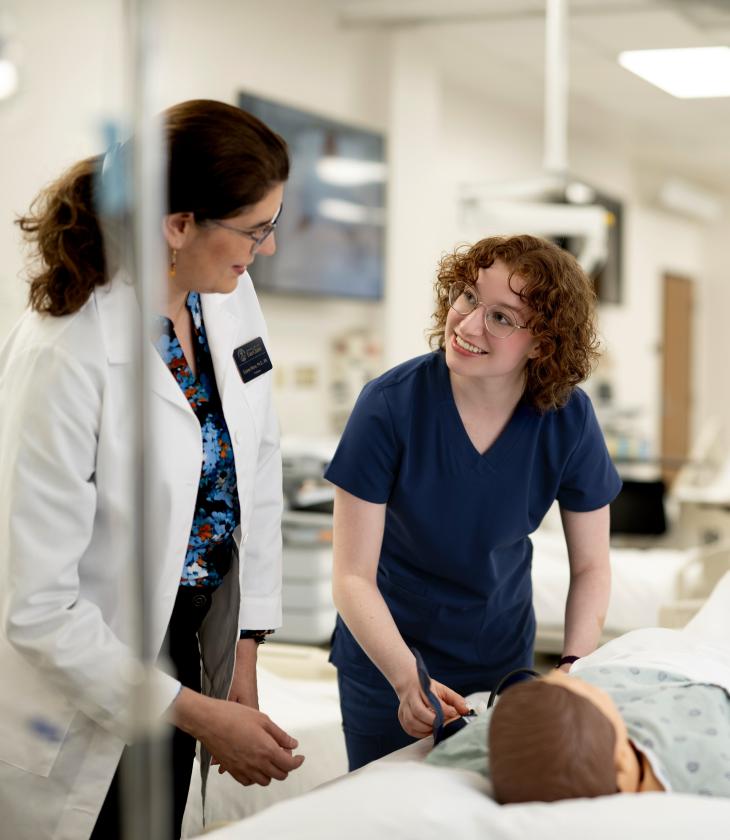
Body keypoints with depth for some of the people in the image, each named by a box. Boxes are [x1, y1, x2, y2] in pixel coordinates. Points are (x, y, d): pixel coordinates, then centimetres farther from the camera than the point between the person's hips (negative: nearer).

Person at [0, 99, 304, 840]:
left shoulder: (229, 296, -6)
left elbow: (257, 474, 3)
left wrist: (244, 661, 0)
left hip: (189, 635, 6)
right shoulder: (65, 356, -28)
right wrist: (198, 715, -21)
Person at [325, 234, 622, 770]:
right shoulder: (391, 405, -24)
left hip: (504, 659, 2)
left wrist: (574, 665, -22)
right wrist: (409, 680, -35)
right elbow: (353, 577, -22)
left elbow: (591, 566, -5)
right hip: (387, 652, -2)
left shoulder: (569, 419, -16)